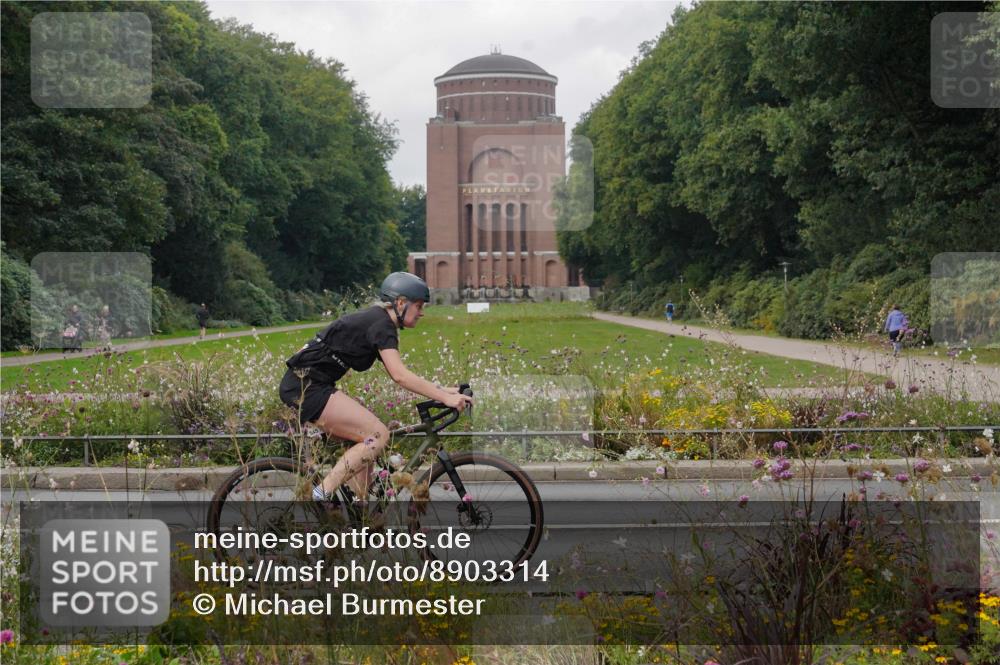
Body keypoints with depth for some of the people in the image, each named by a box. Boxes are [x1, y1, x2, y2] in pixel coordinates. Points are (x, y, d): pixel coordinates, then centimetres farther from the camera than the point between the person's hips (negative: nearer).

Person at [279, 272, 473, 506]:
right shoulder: (381, 324, -12)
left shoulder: (376, 321, 18)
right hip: (306, 384, -10)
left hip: (305, 384, 10)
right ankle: (321, 494, -15)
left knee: (366, 443, 10)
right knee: (378, 435, -13)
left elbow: (399, 375, 19)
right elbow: (400, 376, -23)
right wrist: (445, 398, -23)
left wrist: (441, 390, 11)